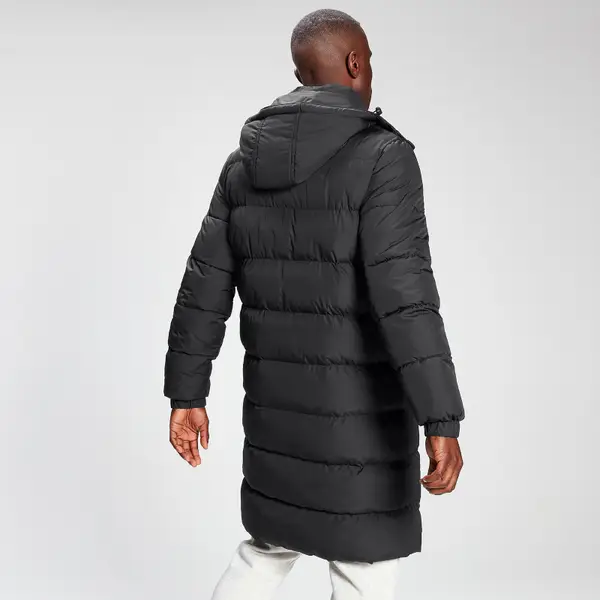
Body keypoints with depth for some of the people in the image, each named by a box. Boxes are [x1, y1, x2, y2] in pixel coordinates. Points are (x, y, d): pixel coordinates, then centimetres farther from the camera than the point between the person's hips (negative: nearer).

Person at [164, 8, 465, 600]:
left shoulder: (246, 163, 5)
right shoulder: (381, 156, -15)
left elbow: (204, 288, 5)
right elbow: (403, 293, -26)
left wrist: (186, 396, 13)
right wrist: (442, 421, -26)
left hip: (277, 403, 6)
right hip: (358, 414, -6)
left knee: (269, 547, 26)